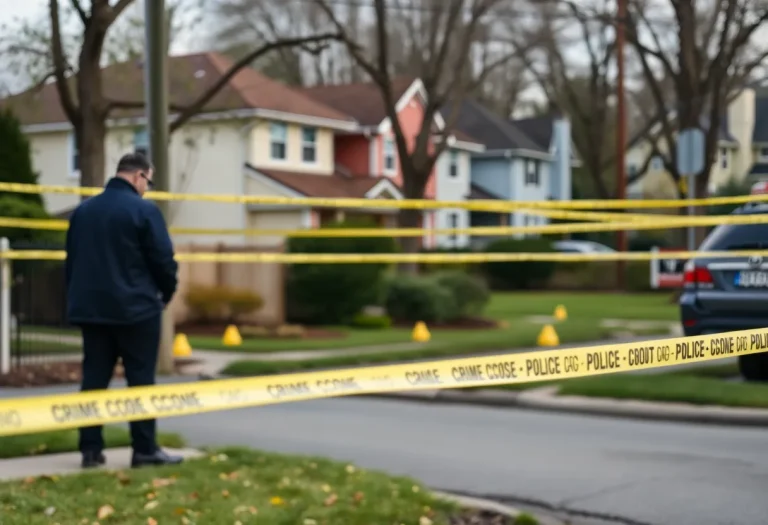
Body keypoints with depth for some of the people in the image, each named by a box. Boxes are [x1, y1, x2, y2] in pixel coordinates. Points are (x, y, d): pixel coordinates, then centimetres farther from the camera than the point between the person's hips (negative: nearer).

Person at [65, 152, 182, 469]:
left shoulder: (83, 210, 10)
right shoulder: (144, 210, -11)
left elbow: (71, 260, 15)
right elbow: (163, 260, -11)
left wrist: (77, 299, 21)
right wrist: (167, 293, 7)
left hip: (90, 308, 6)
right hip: (136, 308, -6)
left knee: (94, 378, 8)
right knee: (140, 379, 1)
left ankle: (91, 448, 8)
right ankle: (145, 449, 3)